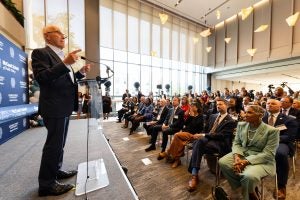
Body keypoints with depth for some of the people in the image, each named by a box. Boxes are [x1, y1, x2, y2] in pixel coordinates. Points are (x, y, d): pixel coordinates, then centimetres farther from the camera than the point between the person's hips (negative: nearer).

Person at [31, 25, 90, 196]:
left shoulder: (62, 56, 20)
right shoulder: (40, 53, -6)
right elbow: (42, 78, -21)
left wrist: (81, 72, 7)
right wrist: (65, 63, -29)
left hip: (65, 106, 9)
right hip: (55, 107, -9)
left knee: (59, 142, 18)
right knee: (54, 143, -1)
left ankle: (56, 171, 36)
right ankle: (47, 183, 17)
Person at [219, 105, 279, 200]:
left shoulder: (272, 131, -10)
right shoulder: (241, 125, 3)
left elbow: (268, 154, -15)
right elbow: (236, 143, 4)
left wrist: (246, 161, -24)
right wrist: (236, 156, -17)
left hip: (262, 161, -4)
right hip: (242, 154, 4)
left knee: (249, 175, -33)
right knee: (222, 162, -21)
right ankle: (239, 187, 4)